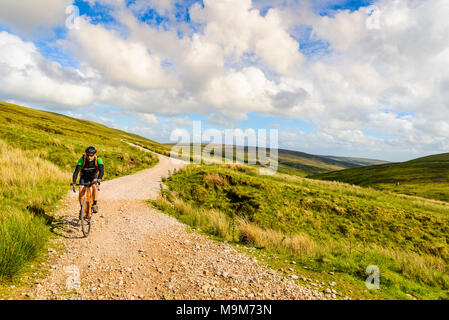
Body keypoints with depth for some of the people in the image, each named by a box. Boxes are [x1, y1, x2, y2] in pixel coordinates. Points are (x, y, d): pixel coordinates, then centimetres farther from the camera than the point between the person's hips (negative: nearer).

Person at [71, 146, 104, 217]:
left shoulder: (98, 160, -30)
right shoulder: (82, 159, -28)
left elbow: (102, 171, -39)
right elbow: (76, 171, -32)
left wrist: (98, 180, -57)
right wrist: (73, 182, -45)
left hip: (94, 175, -1)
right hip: (84, 176, 1)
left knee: (94, 186, -30)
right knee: (81, 191, -17)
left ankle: (95, 204, -14)